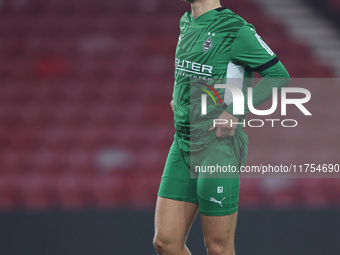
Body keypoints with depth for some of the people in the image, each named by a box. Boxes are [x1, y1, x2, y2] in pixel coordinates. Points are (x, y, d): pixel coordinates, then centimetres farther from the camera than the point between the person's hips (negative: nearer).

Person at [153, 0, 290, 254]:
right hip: (183, 142, 7)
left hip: (218, 145, -7)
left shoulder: (235, 29, -12)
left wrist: (235, 111, -18)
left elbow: (279, 75, -11)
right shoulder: (187, 23, 12)